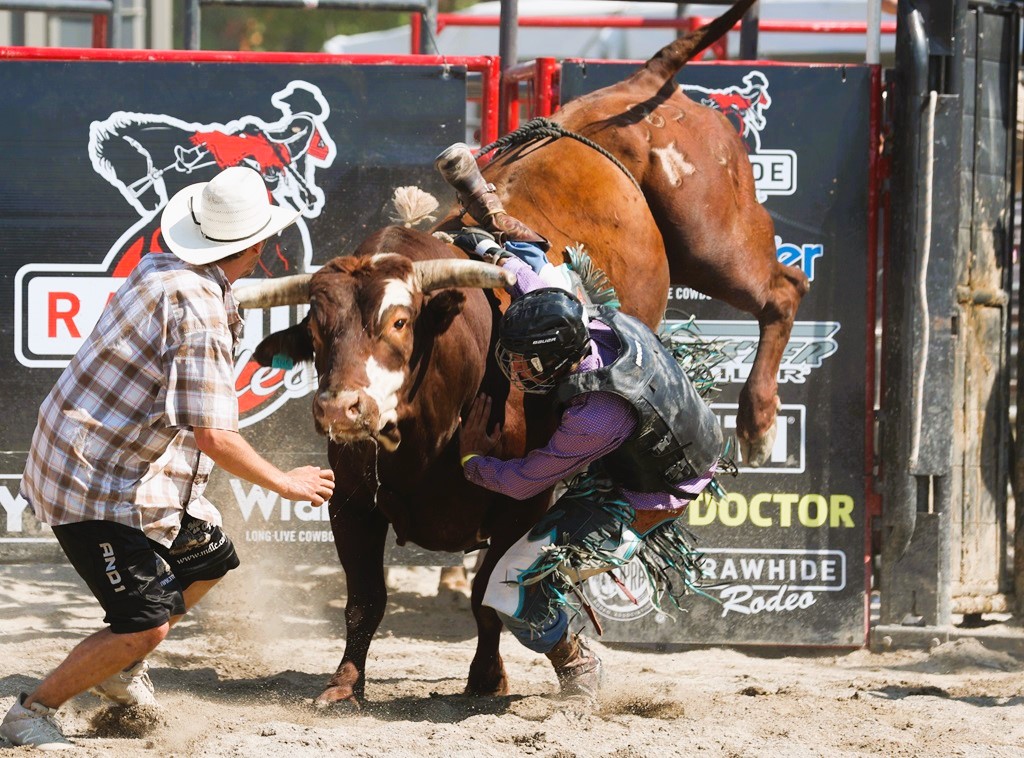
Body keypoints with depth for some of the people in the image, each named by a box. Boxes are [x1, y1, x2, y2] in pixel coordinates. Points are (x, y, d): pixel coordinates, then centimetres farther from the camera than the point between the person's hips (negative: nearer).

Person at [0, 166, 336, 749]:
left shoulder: (160, 269, 4)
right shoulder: (201, 312, -25)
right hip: (97, 486, -10)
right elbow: (213, 437, -25)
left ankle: (120, 667, 36)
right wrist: (286, 483, -12)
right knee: (145, 624, -13)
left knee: (208, 557, 23)